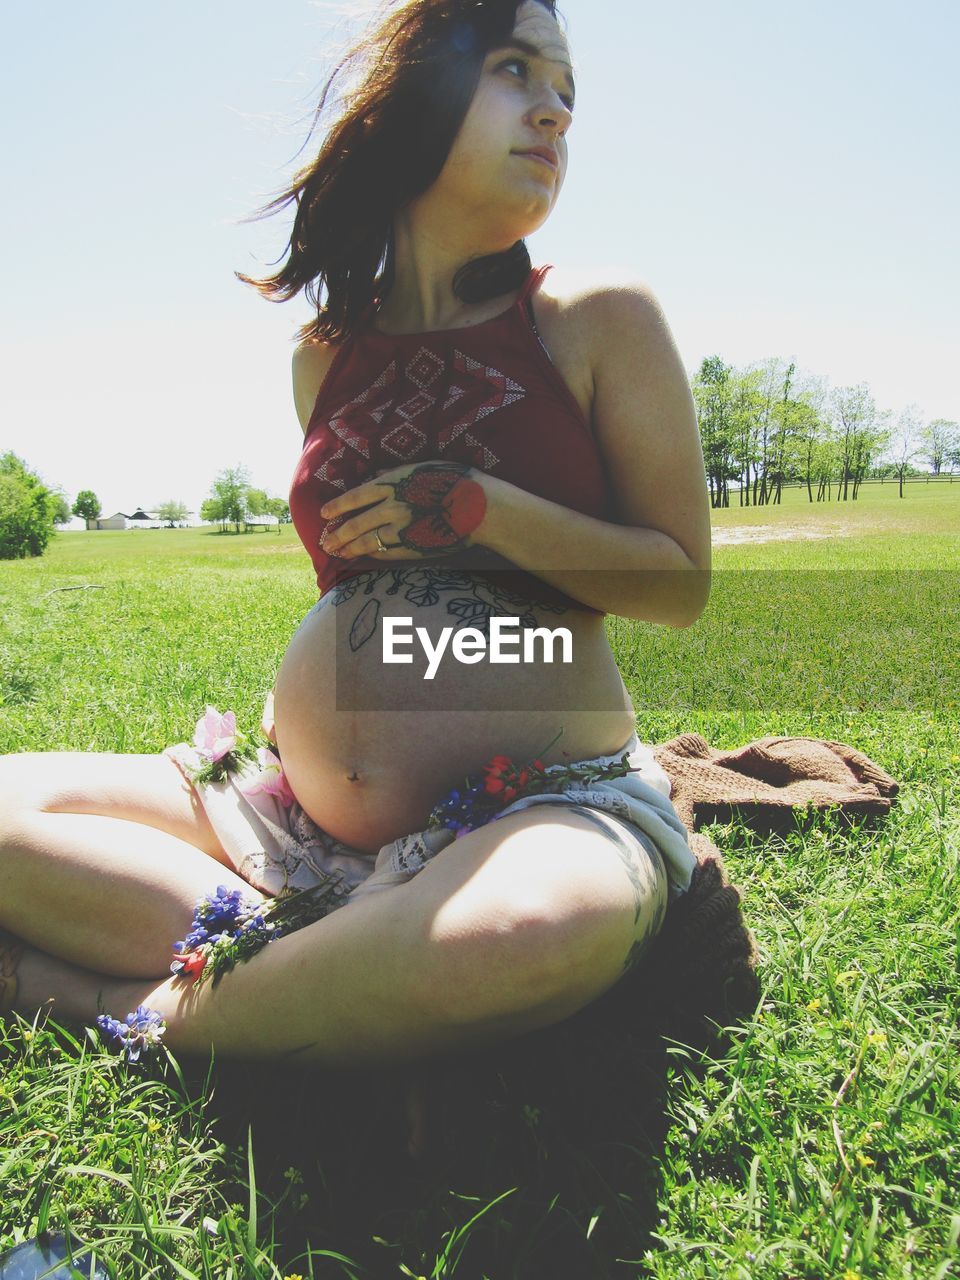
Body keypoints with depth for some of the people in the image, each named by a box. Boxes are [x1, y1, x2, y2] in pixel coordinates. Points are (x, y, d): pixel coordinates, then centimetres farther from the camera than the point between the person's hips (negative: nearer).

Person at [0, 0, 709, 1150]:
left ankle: (131, 1006, -14)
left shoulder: (601, 324, 0)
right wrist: (292, 701, 11)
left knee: (541, 926, -39)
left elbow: (683, 586, -2)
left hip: (546, 804, -3)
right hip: (310, 821, 4)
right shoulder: (326, 353, 11)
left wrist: (479, 507, -13)